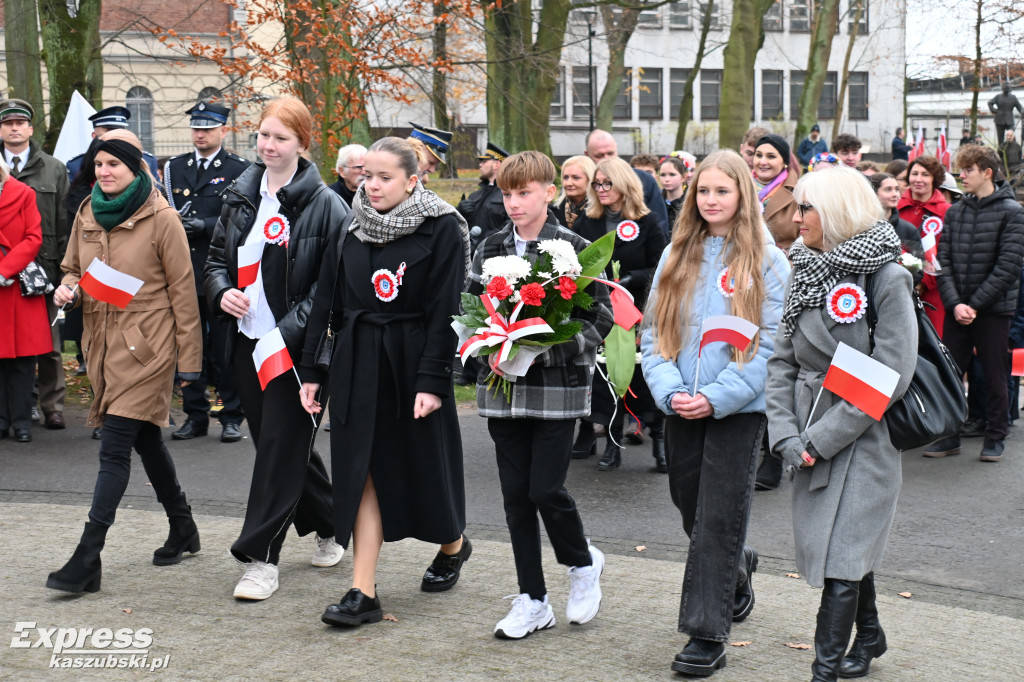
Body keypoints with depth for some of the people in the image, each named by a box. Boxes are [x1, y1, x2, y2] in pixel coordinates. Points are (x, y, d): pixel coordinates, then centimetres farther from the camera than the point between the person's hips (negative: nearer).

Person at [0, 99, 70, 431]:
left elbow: (63, 221, 8)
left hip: (43, 266, 0)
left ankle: (53, 407, 9)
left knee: (48, 343, 2)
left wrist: (63, 264, 1)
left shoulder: (54, 169, 10)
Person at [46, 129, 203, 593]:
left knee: (115, 447, -11)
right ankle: (182, 529, 34)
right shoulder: (87, 215, 8)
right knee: (145, 439, 17)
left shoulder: (161, 219, -9)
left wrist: (188, 358, -6)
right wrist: (67, 290, -4)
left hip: (147, 346, -7)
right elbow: (71, 270, 21)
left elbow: (182, 291, -6)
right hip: (103, 343, 7)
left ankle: (87, 559, -12)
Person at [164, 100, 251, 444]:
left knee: (225, 348, 0)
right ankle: (195, 415, 17)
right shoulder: (174, 168, 14)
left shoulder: (240, 170, 1)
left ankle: (231, 417, 10)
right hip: (183, 272, 4)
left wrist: (204, 225, -17)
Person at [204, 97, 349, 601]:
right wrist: (221, 292, -4)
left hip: (296, 346, -7)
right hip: (248, 341, 7)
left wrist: (288, 331, -21)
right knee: (275, 442, 14)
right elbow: (217, 256, 18)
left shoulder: (325, 205, -10)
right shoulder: (241, 196, 10)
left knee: (281, 445, -5)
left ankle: (261, 556, 1)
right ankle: (331, 526, 33)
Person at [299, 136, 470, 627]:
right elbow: (326, 303, 8)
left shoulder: (441, 230, -8)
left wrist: (432, 380, -18)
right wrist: (312, 371, 4)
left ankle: (452, 545, 40)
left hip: (411, 362, -4)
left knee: (422, 462, 10)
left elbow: (444, 311, -12)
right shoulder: (351, 228, 5)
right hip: (357, 362, 4)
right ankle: (363, 592, 0)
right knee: (363, 472, 0)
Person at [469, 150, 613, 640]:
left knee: (546, 489, -8)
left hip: (557, 386, -4)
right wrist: (490, 349, -7)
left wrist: (543, 349, -17)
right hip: (503, 386, 4)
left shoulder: (575, 250, -4)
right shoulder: (490, 249, 8)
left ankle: (583, 563, 22)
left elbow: (600, 318, -5)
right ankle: (532, 601, 16)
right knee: (515, 494, 6)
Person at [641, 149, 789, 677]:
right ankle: (738, 570, 43)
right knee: (691, 507, 14)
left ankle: (707, 635, 2)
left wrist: (716, 396, -17)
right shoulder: (676, 257, 8)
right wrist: (670, 390, -10)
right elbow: (654, 334, 6)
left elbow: (770, 343, -9)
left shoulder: (767, 263, -4)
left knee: (719, 519, -4)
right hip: (682, 409, 4)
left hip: (737, 409, -4)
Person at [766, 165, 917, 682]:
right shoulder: (806, 271, 7)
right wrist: (786, 434, -6)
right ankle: (869, 637, 38)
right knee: (849, 549, 18)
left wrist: (823, 439, -16)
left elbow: (890, 377, -17)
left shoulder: (887, 277, -12)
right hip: (812, 440, 6)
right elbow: (782, 359, 7)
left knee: (840, 561, -8)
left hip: (863, 441, -6)